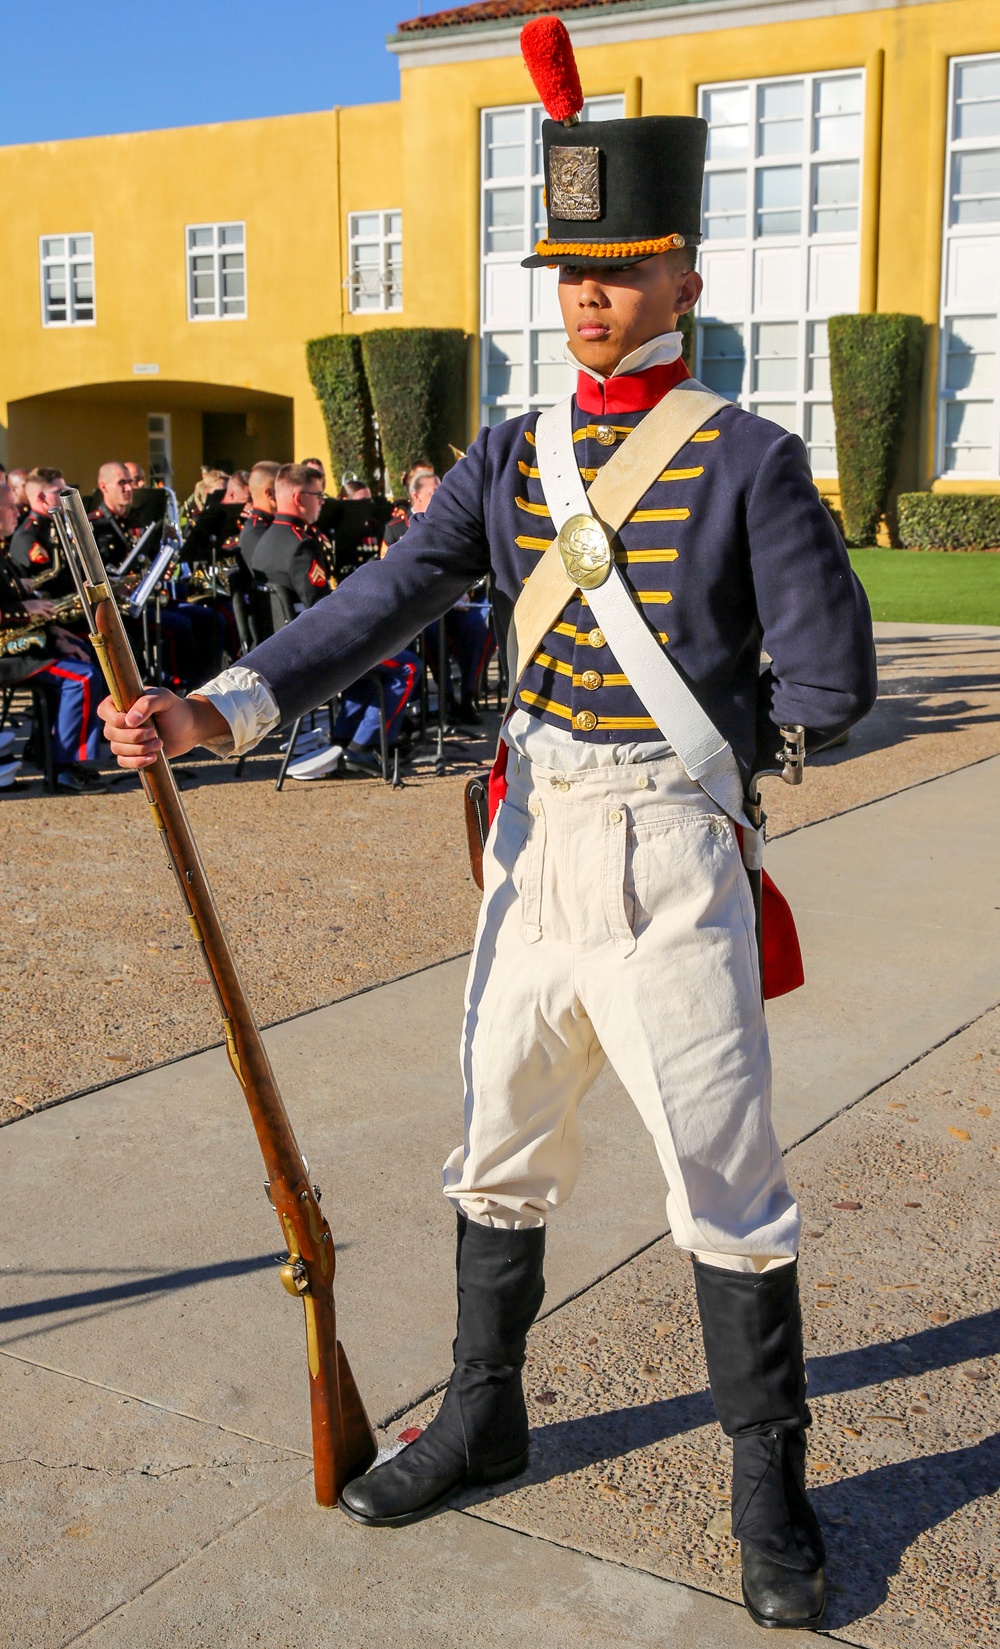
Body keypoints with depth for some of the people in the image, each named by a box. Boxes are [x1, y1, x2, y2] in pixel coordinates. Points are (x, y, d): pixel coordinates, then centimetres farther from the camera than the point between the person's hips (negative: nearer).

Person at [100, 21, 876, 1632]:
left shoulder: (748, 460, -6)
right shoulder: (510, 455, 7)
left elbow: (832, 684, -7)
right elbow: (385, 600, -3)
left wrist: (674, 733, 2)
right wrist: (223, 708, -16)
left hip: (668, 856, -5)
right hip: (533, 846, 5)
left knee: (727, 1186, 4)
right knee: (502, 1156, 16)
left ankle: (770, 1492, 23)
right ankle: (482, 1419, 38)